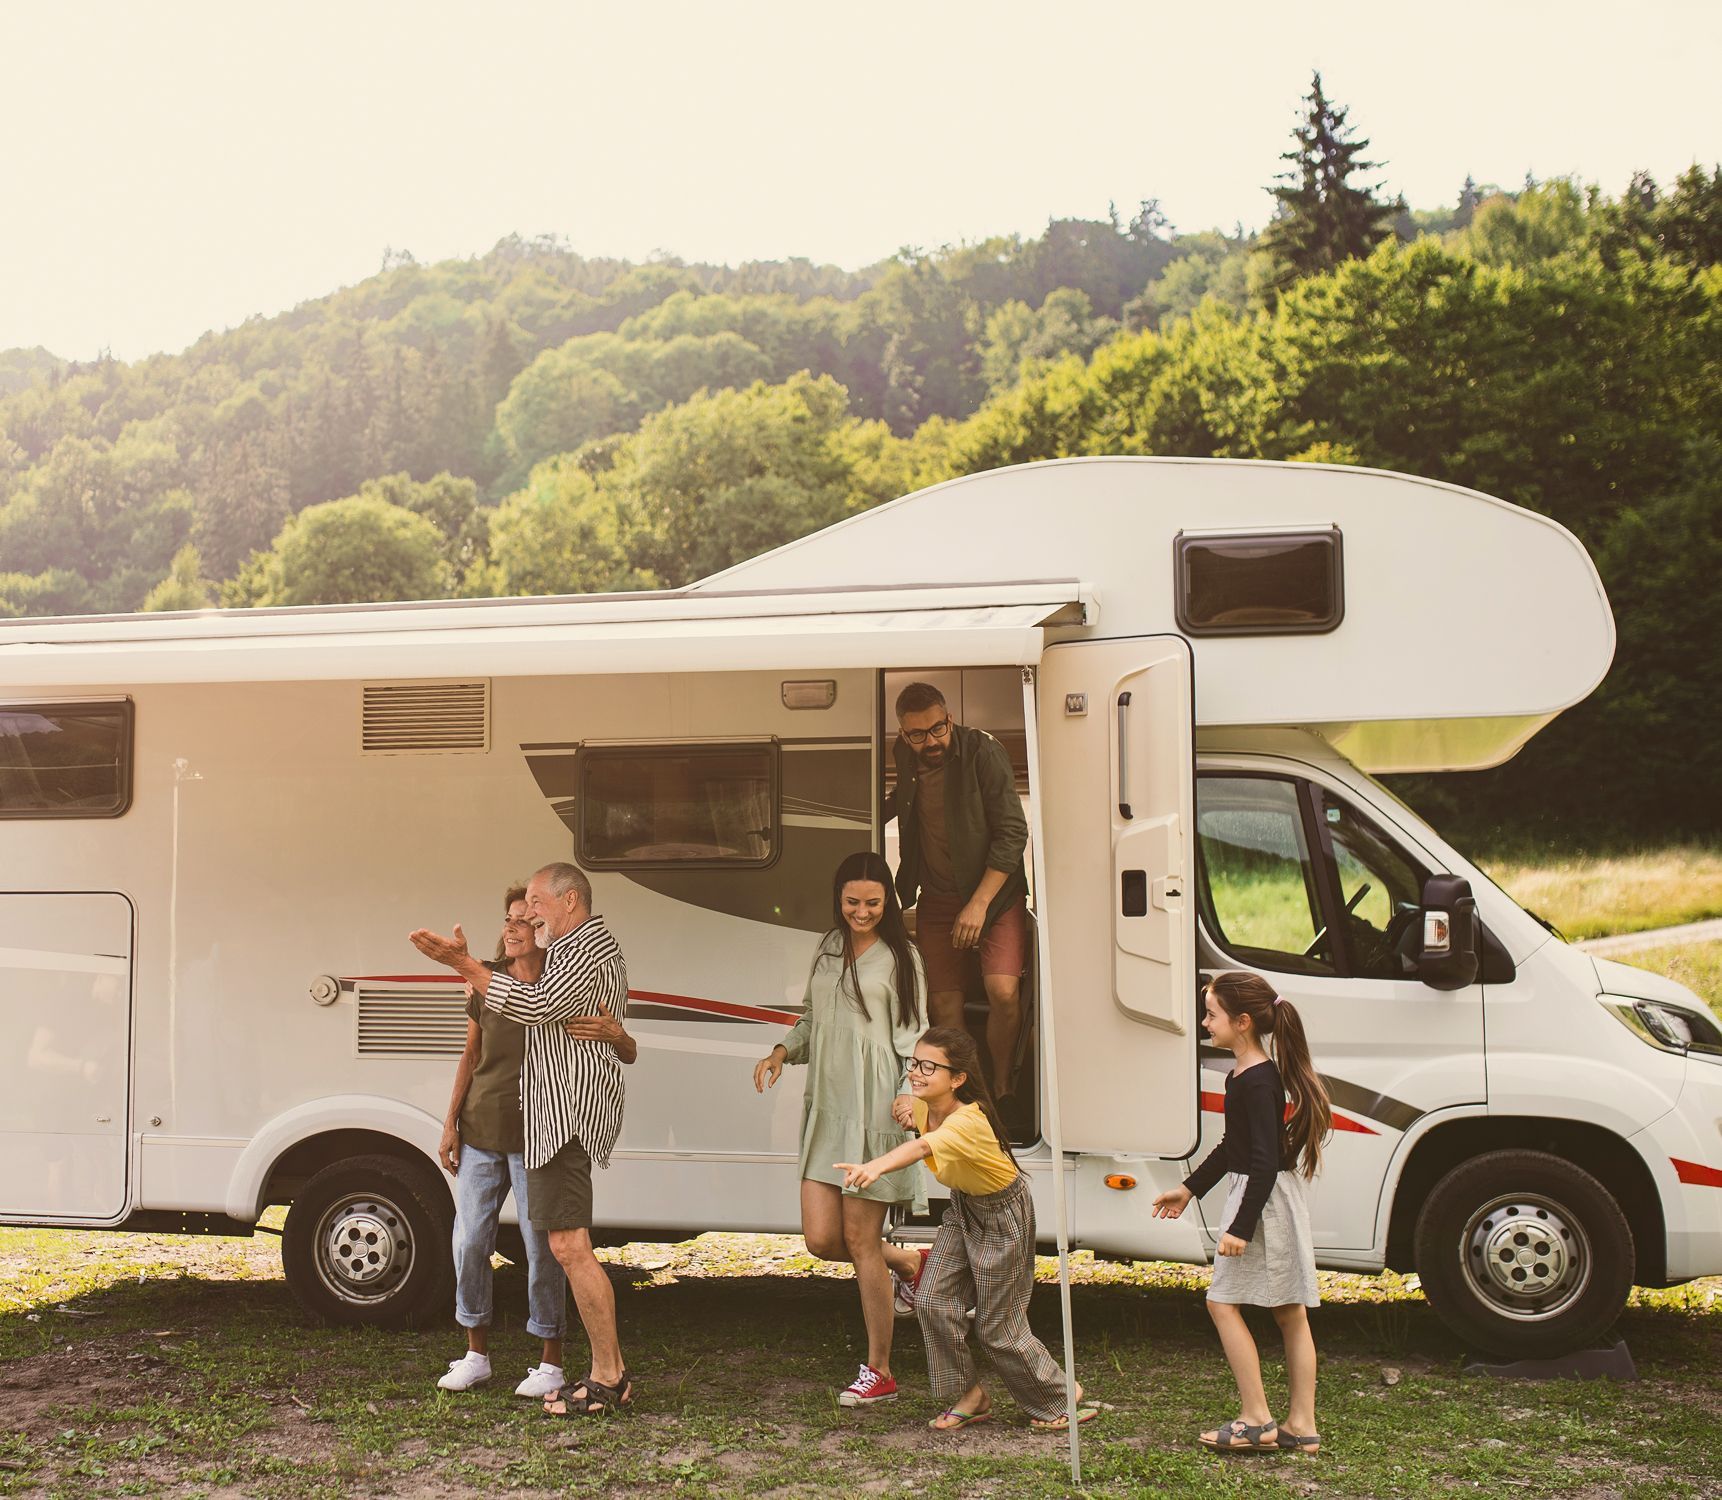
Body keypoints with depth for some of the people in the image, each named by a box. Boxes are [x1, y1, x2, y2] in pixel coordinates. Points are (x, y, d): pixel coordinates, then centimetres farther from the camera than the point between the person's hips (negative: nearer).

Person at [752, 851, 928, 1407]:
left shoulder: (899, 956, 0)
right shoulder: (828, 949, 15)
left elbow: (911, 1036, -2)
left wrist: (911, 1094, -19)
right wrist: (781, 1051, 4)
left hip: (874, 1109, -6)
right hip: (825, 1108, 6)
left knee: (860, 1238, -3)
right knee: (821, 1238, 0)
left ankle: (879, 1372, 10)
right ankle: (907, 1263, 30)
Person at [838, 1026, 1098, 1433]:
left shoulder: (969, 1120, -37)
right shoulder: (925, 1106, -13)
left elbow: (923, 1147, -57)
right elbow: (908, 1108, 14)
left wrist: (875, 1167, -74)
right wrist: (905, 1108, -11)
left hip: (1002, 1217, -7)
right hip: (963, 1208, 7)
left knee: (997, 1329, 0)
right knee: (932, 1301, -5)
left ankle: (1060, 1397, 24)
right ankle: (968, 1396, 14)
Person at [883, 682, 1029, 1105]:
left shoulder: (983, 752, -17)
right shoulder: (904, 755, 0)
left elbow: (1013, 832, -17)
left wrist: (979, 903, -20)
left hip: (994, 892, -4)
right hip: (936, 897, 5)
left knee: (1003, 990, -20)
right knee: (943, 1003, -1)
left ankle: (1002, 1089, 2)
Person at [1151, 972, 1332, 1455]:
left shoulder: (1258, 1081, -19)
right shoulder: (1243, 1075, 12)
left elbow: (1265, 1161, -22)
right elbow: (1232, 1146, 24)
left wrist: (1242, 1225, -23)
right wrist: (1190, 1188, 30)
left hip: (1262, 1200, -10)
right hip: (1270, 1198, 10)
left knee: (1223, 1301, -4)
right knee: (1290, 1313, 10)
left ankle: (1257, 1421, -1)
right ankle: (1301, 1424, 15)